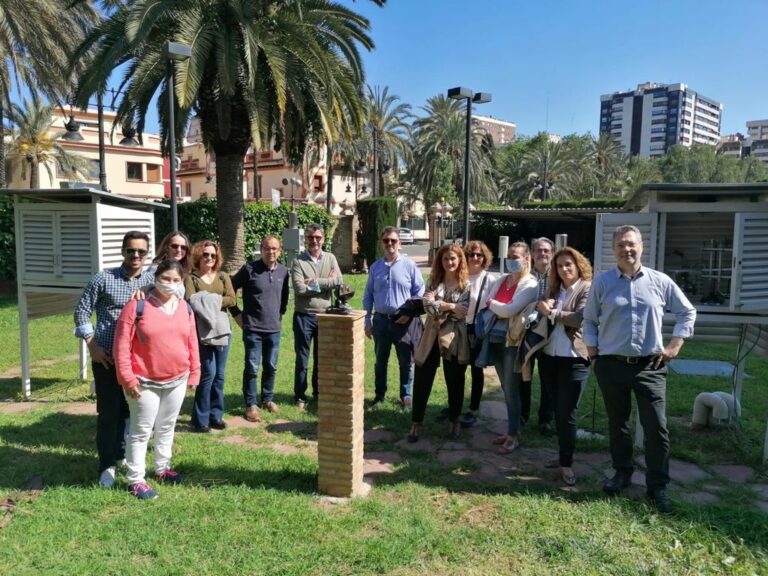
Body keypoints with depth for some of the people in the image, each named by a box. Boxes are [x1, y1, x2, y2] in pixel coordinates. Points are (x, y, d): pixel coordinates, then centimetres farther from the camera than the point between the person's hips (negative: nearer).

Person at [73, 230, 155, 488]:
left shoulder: (152, 281, 2)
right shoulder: (103, 279, -6)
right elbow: (82, 312, -3)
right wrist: (92, 346, -8)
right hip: (107, 357, -3)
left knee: (130, 409, 14)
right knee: (109, 411, 2)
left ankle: (121, 453, 34)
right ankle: (107, 464, 15)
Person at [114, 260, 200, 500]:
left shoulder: (185, 308, 3)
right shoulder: (137, 306, -13)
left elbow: (192, 343, 10)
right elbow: (122, 344, -14)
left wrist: (194, 373, 10)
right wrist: (127, 378, -16)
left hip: (177, 381, 5)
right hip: (145, 382, -5)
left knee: (167, 427, 19)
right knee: (142, 430, 3)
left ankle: (162, 468, 35)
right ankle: (136, 480, 15)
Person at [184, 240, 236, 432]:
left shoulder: (223, 277, 12)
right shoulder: (191, 278, 0)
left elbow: (231, 299, -2)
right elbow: (190, 301, -15)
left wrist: (210, 301, -12)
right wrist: (210, 302, -14)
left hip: (222, 330, 4)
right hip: (202, 332, -4)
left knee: (219, 375, 8)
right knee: (208, 373, -7)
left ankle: (216, 415, 20)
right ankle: (200, 418, 6)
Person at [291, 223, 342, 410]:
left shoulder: (330, 258, 5)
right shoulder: (298, 261, -5)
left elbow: (338, 280, -10)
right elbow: (299, 288, -17)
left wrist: (314, 282, -15)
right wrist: (326, 283, -12)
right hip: (304, 316, -3)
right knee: (302, 359, 5)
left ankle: (319, 393, 29)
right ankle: (300, 397, 17)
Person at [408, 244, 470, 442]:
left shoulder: (467, 284, 0)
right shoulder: (434, 281, 8)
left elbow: (464, 312, -13)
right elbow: (428, 305, -8)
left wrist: (439, 304, -14)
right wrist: (451, 306, -17)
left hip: (454, 338, -2)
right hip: (432, 336, 2)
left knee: (455, 381, 11)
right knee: (422, 380, 2)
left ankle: (455, 420, 30)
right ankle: (416, 422, 14)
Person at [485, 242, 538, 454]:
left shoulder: (530, 285, -10)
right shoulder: (501, 280, 10)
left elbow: (509, 310, -21)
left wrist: (490, 303, -7)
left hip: (514, 342, -6)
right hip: (497, 340, 6)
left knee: (512, 390, 0)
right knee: (506, 389, 14)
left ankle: (514, 435, 12)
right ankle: (511, 429, 26)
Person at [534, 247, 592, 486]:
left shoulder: (587, 288, -4)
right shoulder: (554, 289, 16)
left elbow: (580, 318, -18)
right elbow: (541, 310, 15)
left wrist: (552, 313, -11)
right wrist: (541, 306, -7)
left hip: (574, 359, -6)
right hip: (549, 357, 6)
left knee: (566, 412, -1)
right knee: (557, 410, 14)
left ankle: (567, 463, 11)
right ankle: (563, 455, 28)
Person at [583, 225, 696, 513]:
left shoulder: (660, 282, 0)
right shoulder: (602, 282, -1)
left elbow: (687, 312, 12)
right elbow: (589, 320, 7)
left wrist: (674, 345, 5)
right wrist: (593, 353, 2)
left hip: (650, 366, 0)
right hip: (612, 365, 0)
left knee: (656, 428, 1)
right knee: (617, 423, 14)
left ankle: (657, 486, 16)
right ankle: (622, 472, 33)